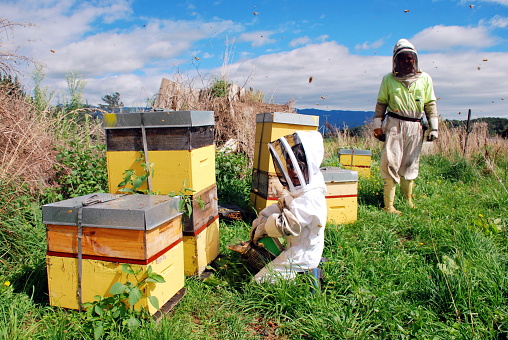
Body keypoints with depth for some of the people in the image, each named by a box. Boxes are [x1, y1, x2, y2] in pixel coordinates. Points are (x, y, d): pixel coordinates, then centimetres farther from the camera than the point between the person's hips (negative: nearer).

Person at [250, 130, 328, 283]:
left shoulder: (311, 198, -28)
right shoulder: (299, 192, 5)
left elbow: (288, 225, -30)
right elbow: (280, 206, 9)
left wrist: (263, 227, -14)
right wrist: (259, 221, -5)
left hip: (302, 257, -10)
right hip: (294, 249, 10)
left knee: (259, 281, -7)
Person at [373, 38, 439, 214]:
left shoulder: (425, 79, 9)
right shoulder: (389, 79, 6)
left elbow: (430, 104, 11)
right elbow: (381, 103, 8)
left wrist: (433, 127, 6)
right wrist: (377, 125, 2)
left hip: (415, 127, 2)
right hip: (394, 125, -2)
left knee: (410, 164, 10)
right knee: (391, 163, -7)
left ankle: (408, 200, 24)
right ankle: (389, 205, -3)